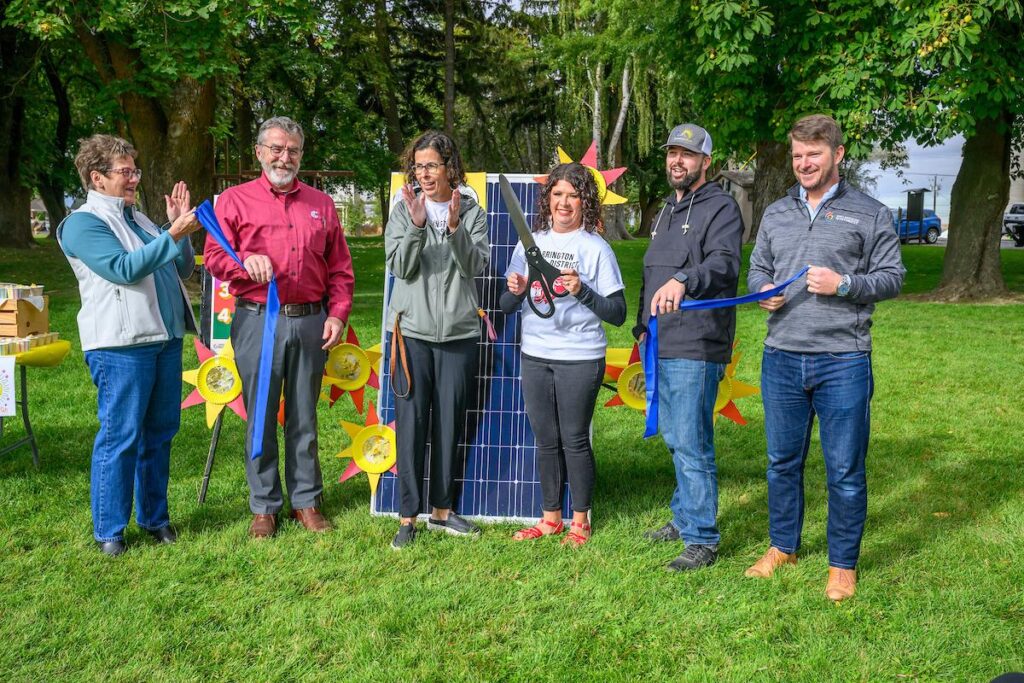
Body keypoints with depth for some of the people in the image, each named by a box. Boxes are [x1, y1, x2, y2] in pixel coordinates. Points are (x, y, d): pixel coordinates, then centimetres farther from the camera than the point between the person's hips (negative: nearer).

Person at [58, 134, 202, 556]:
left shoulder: (139, 219, 18)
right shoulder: (83, 223, -5)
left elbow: (182, 269, 17)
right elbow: (124, 269, -19)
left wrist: (178, 226, 5)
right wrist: (173, 235, -19)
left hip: (165, 339, 8)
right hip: (120, 346, -8)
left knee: (159, 432, 12)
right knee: (120, 435, -4)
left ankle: (154, 517, 24)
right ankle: (108, 531, 8)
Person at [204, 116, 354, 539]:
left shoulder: (321, 204, 14)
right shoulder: (234, 200, 6)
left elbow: (340, 268, 12)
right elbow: (214, 258, -1)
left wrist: (337, 314, 1)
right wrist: (245, 262, -21)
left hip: (310, 322, 2)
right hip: (257, 321, -2)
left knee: (304, 416, 9)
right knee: (261, 417, 3)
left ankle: (306, 501, 19)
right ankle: (263, 507, 15)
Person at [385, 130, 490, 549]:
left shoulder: (472, 212, 7)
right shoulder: (403, 210, 5)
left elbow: (476, 266, -6)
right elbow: (399, 267, -5)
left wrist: (455, 227, -20)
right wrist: (416, 224, -19)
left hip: (459, 332, 1)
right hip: (412, 330, -1)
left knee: (449, 425, 7)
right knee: (411, 424, -1)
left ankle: (441, 510, 21)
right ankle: (408, 517, 8)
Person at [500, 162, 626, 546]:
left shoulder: (596, 248, -4)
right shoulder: (530, 243, 8)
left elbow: (618, 313, -7)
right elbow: (506, 306, 12)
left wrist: (582, 291, -21)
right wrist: (515, 291, -10)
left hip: (580, 357, -4)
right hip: (535, 356, 4)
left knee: (575, 439, 3)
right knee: (545, 439, 11)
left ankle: (580, 521, 18)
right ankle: (550, 517, 25)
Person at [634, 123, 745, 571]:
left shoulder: (721, 207, -7)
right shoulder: (667, 210, 20)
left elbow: (724, 264, -26)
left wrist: (683, 280, -44)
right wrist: (643, 326, 21)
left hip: (696, 349, -9)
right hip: (660, 346, 9)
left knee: (691, 444, -6)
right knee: (673, 437, 18)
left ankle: (702, 539, 4)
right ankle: (684, 517, 33)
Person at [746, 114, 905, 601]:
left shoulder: (869, 214, 2)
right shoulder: (775, 214, 14)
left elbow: (893, 277, 1)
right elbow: (757, 267, 20)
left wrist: (845, 284, -16)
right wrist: (763, 289, -2)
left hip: (843, 363, -4)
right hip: (781, 360, 4)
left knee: (845, 470, 4)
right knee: (782, 461, 15)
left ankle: (843, 564, 19)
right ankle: (783, 547, 32)